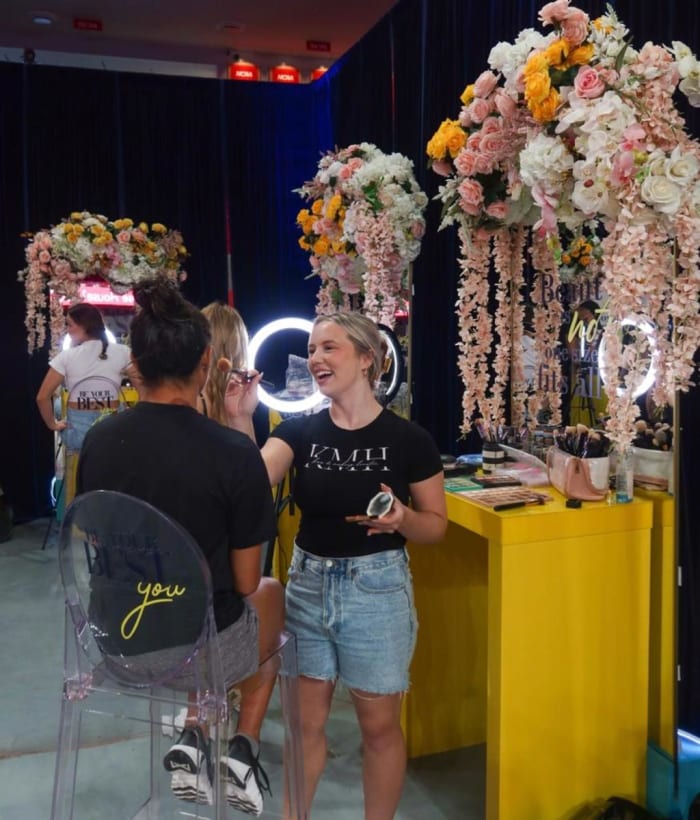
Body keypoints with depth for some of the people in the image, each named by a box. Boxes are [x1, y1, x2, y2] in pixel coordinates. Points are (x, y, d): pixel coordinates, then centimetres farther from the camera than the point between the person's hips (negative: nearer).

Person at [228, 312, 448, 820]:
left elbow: (436, 526, -2)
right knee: (305, 720, 17)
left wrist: (402, 518, -22)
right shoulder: (299, 430, -2)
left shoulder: (408, 439, -10)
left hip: (376, 588, -3)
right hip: (307, 584, 3)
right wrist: (241, 420, -30)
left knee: (379, 724, 13)